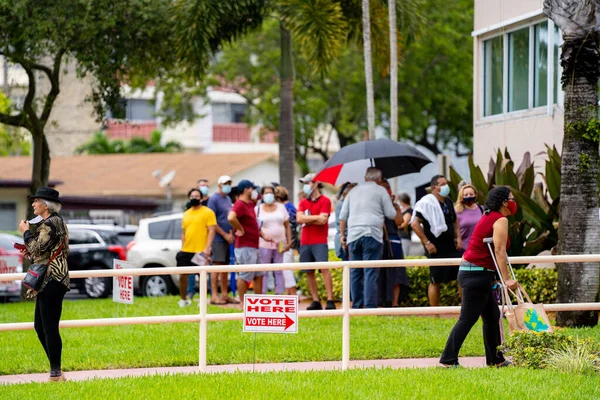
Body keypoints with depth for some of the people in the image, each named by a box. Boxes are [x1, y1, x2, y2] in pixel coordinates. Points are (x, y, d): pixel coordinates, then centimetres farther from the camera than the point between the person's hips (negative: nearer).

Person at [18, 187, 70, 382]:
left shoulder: (51, 223, -13)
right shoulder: (57, 222, 19)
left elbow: (37, 247, -20)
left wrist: (26, 232, -4)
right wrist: (30, 252, 12)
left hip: (51, 281, -11)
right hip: (48, 281, 11)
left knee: (49, 327, -8)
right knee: (40, 326, 13)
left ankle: (56, 373, -5)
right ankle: (56, 370, 16)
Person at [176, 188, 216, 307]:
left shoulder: (208, 212, -3)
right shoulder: (186, 214, 16)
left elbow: (211, 231, -9)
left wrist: (207, 248, -17)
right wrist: (182, 248, 13)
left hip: (201, 251, -6)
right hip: (186, 251, 6)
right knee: (182, 275, 5)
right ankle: (183, 300, 19)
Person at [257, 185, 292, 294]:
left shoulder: (281, 207, 10)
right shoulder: (258, 209, 3)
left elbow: (287, 225, 11)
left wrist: (289, 242, 4)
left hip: (280, 245, 3)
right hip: (264, 245, -3)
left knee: (279, 271, 4)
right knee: (263, 271, -3)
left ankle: (279, 295, 7)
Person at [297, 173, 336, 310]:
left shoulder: (325, 201, -1)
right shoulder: (303, 203, 14)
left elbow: (323, 220, -12)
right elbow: (299, 218, -1)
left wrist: (307, 219, -4)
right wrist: (316, 217, -7)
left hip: (319, 242, -5)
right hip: (305, 242, 5)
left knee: (324, 269, -13)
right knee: (309, 272, 5)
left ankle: (330, 301, -16)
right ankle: (315, 301, 10)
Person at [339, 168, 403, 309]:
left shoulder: (354, 191, 18)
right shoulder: (380, 191, 4)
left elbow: (343, 216, 17)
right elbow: (391, 214, 6)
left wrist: (342, 234, 22)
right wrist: (397, 207, 27)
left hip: (353, 236, 4)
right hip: (371, 235, -4)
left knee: (355, 272, 9)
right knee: (371, 273, -7)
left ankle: (356, 306, 9)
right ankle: (370, 307, -13)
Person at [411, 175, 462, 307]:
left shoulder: (448, 202, 13)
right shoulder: (426, 203, -11)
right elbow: (415, 223, -18)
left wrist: (458, 237, 11)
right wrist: (426, 242, -20)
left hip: (452, 247, 8)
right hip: (437, 249, -8)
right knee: (435, 281, -1)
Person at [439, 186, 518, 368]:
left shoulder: (488, 217, 18)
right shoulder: (501, 220, -11)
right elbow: (499, 250, -19)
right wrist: (507, 279, -22)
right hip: (477, 274, -10)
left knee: (492, 317, 15)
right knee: (467, 318, -9)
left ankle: (495, 359, 21)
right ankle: (448, 360, -9)